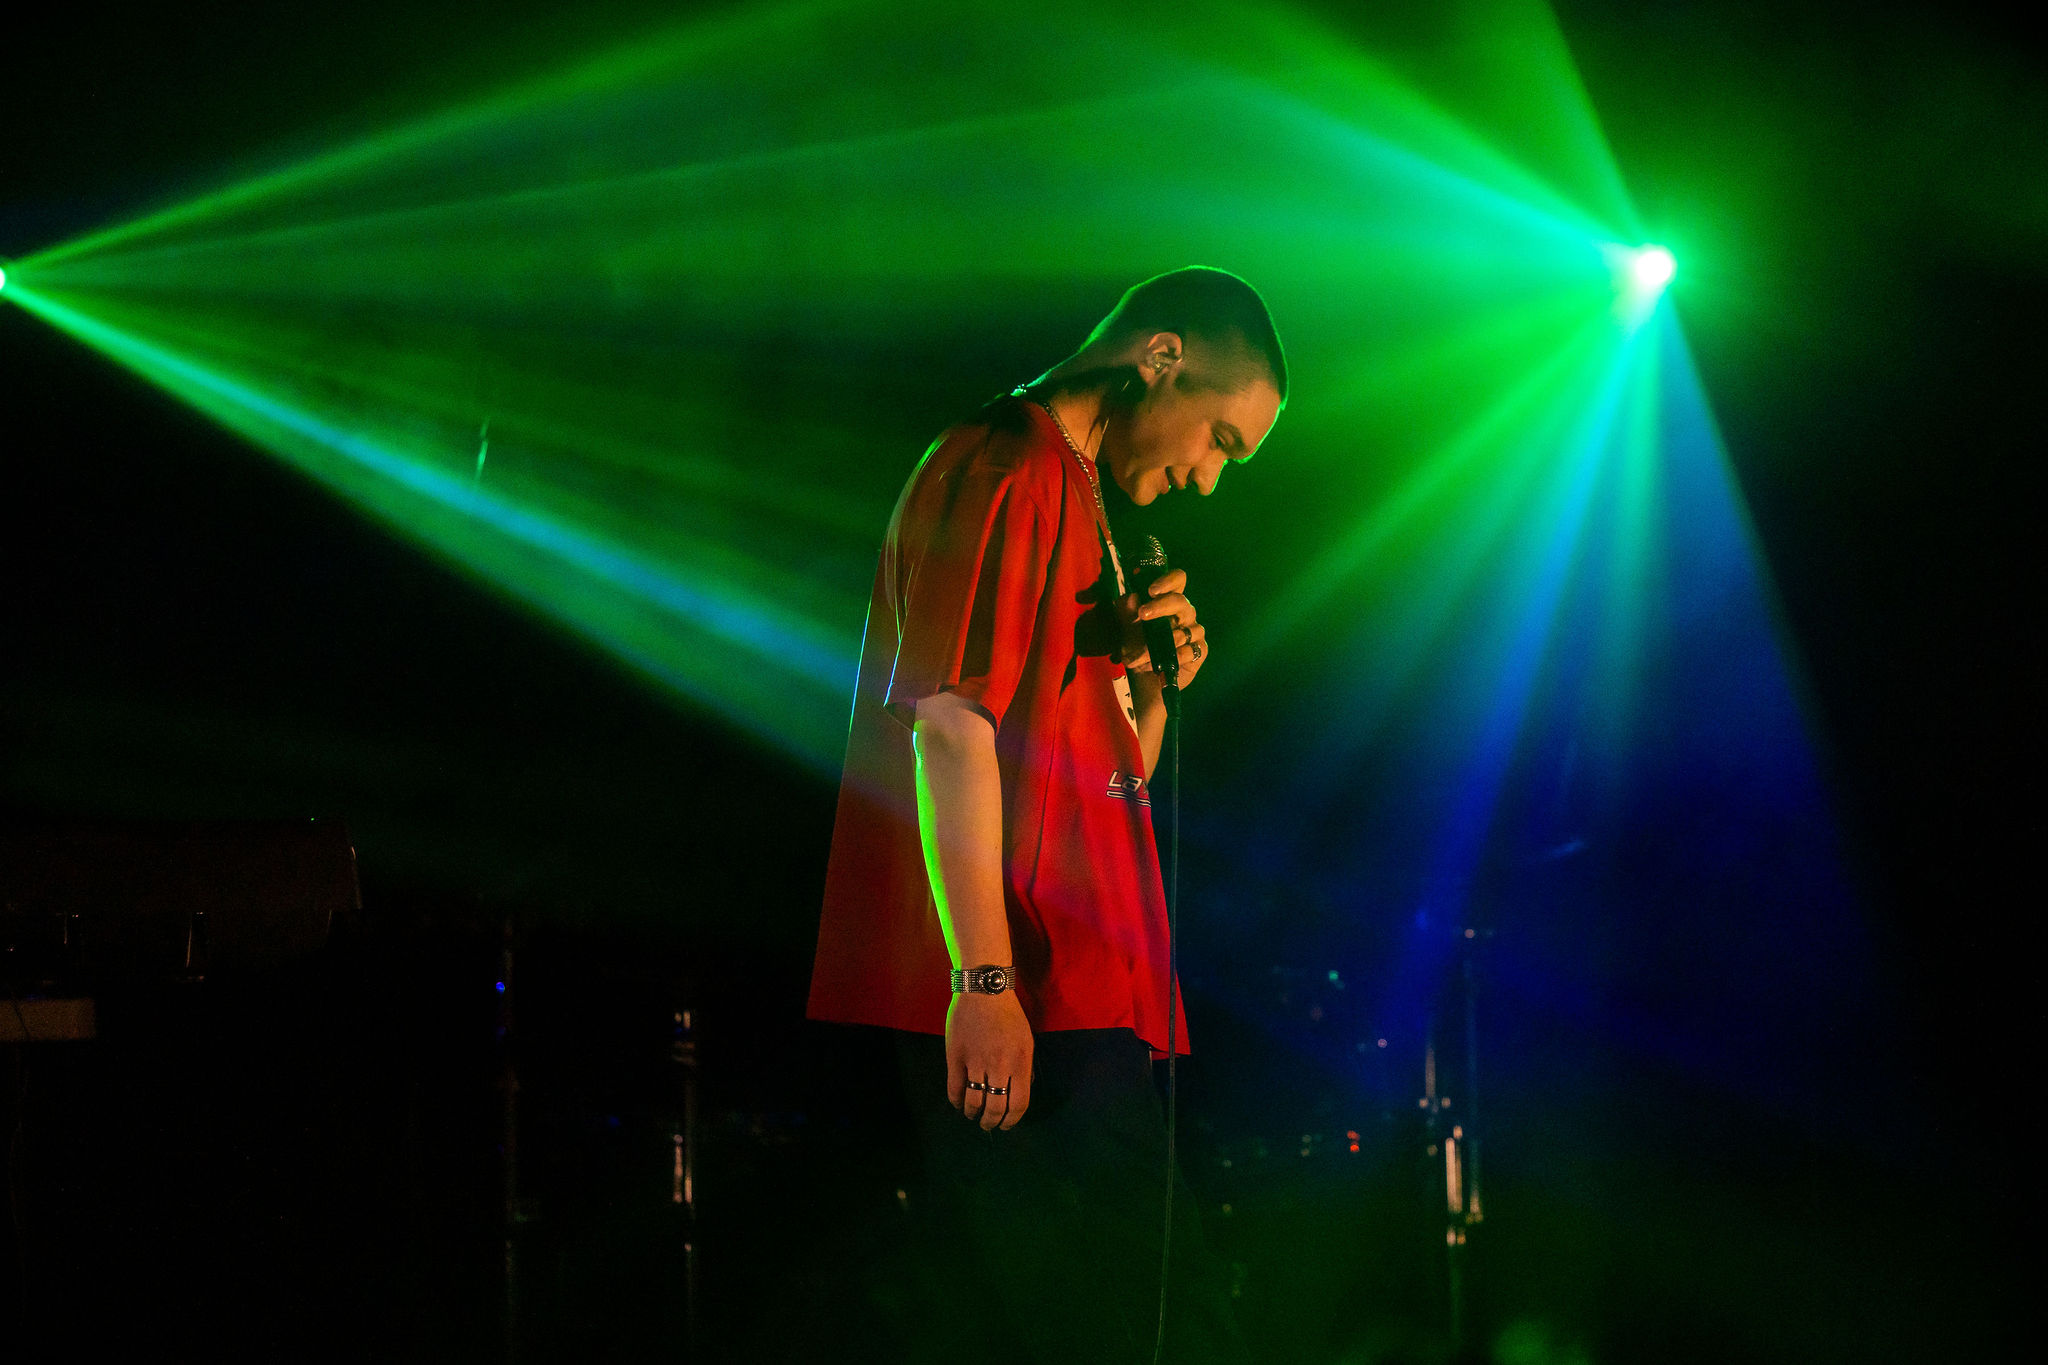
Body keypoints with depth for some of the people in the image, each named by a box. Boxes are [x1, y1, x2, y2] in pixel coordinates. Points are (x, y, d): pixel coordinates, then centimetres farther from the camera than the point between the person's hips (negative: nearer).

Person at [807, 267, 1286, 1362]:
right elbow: (950, 724, -17)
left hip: (1085, 1007, 10)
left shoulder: (1071, 496, 26)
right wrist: (983, 976, -23)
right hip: (1014, 1006, -10)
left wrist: (1153, 689, 8)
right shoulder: (1005, 470, -6)